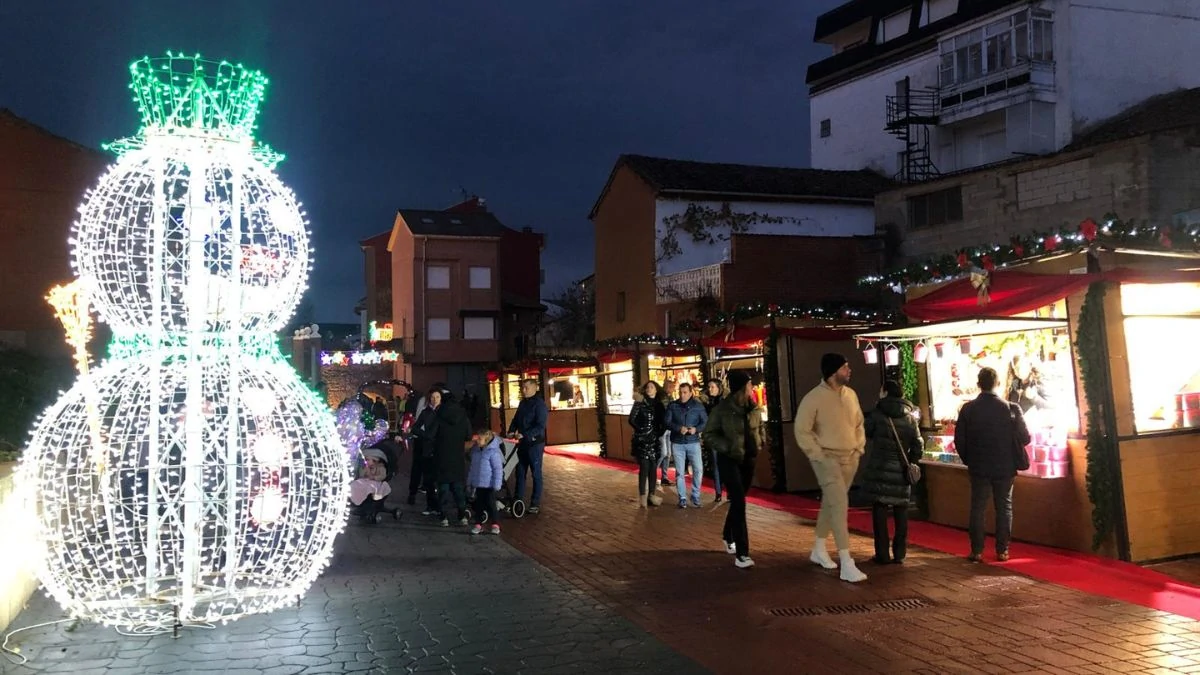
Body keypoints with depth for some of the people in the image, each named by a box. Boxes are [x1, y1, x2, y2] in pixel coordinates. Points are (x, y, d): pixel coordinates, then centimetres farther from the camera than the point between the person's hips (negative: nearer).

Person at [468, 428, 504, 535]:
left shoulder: (493, 452, -16)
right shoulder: (475, 451, 6)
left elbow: (498, 469, -15)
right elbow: (472, 467, 16)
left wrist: (497, 484, -16)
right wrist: (469, 482, 17)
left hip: (489, 485, -6)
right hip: (478, 484, 6)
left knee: (490, 504, -1)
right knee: (478, 505, 11)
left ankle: (495, 524, 12)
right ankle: (478, 524, 20)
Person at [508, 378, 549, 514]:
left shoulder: (539, 404, -12)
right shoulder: (522, 403, 11)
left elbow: (540, 426, -19)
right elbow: (516, 419, 18)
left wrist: (524, 435, -25)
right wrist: (511, 431, -1)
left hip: (535, 443, -7)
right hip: (523, 443, 7)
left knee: (536, 473, 1)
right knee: (520, 472, 11)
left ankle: (536, 503, 7)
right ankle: (518, 500, 19)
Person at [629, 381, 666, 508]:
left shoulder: (659, 404, 10)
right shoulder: (640, 403, -4)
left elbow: (663, 422, 13)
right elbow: (631, 419, -10)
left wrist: (659, 433, 0)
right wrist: (641, 430, -13)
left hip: (655, 440, 5)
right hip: (642, 440, -4)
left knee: (653, 468, 7)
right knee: (644, 467, -10)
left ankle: (652, 494, 14)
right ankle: (642, 496, -6)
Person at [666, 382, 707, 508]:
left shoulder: (698, 406, 1)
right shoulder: (672, 406, 0)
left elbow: (705, 422, -3)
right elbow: (667, 422, -5)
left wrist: (696, 429, -21)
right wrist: (679, 428, -22)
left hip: (693, 442, 0)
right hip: (677, 443, 0)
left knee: (698, 470, -4)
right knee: (679, 472, 4)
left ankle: (695, 496, 12)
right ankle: (682, 498, 14)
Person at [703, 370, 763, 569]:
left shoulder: (754, 408, 0)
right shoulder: (722, 409, -15)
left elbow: (760, 427, 18)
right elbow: (709, 434, -9)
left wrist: (759, 444, 2)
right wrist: (728, 447, -19)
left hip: (749, 459, 5)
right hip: (729, 460, -5)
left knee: (737, 501, 17)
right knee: (739, 503, -12)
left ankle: (728, 537, 41)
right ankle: (741, 553, -11)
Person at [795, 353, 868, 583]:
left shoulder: (850, 394, 5)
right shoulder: (813, 398, -15)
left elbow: (859, 424, 17)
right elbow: (802, 432, -13)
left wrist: (860, 448, 6)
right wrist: (819, 456, -16)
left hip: (850, 458, 7)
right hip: (827, 459, -7)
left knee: (831, 503, 17)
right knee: (839, 504, -14)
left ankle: (819, 549, 33)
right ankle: (847, 563, -14)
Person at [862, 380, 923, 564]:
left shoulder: (877, 414, -5)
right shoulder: (910, 418, 6)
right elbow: (918, 446, 5)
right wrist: (910, 464, 16)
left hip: (880, 470, -3)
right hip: (901, 472, 3)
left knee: (879, 510, 3)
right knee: (901, 511, 11)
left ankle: (882, 554, 2)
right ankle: (899, 553, 11)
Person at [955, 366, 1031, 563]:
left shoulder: (968, 409, -8)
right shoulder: (1011, 408, -10)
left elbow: (959, 440, -4)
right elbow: (1025, 438, -5)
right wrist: (1013, 457, 14)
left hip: (978, 467, 1)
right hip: (1005, 467, 0)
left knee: (977, 509, 7)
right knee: (1004, 508, 10)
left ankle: (976, 551, 8)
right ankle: (1002, 550, 12)